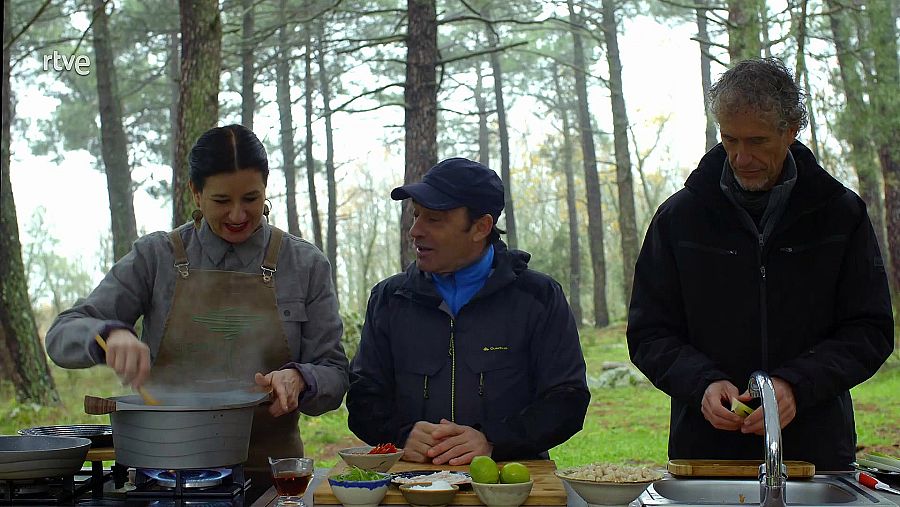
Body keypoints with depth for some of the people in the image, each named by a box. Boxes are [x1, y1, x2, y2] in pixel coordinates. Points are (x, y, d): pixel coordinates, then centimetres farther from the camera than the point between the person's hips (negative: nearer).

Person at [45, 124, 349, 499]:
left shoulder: (306, 265, 8)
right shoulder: (156, 257, 7)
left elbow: (334, 374, 9)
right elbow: (62, 337, 5)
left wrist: (297, 379, -13)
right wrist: (112, 335, -17)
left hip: (267, 472, 1)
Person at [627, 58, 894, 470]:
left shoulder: (842, 213, 1)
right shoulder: (680, 216, 2)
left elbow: (870, 331, 0)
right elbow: (648, 334, 3)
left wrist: (797, 385, -17)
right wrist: (702, 383, -16)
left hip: (816, 449, 0)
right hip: (705, 448, 0)